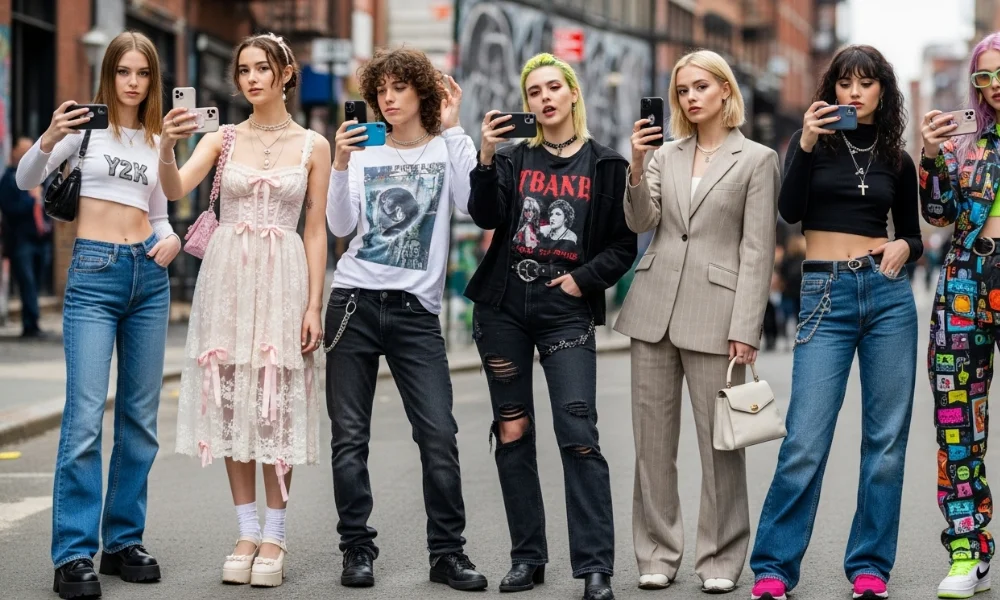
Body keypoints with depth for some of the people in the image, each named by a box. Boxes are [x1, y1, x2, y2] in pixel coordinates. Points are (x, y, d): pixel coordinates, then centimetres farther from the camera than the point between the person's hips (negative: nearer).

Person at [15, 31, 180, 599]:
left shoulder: (157, 141, 14)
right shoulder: (87, 124, 0)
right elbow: (26, 180, -8)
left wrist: (172, 240, -1)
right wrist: (49, 140, -27)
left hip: (149, 276, 6)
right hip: (94, 274, -5)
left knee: (141, 417, 8)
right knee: (85, 417, -12)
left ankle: (124, 541, 17)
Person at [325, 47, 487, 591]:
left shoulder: (449, 147, 5)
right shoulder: (364, 151, 10)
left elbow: (472, 204, -15)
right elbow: (341, 226, 1)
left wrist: (452, 128, -12)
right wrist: (341, 166, -11)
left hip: (416, 310, -2)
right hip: (355, 302, 2)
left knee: (439, 436, -7)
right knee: (349, 438, 1)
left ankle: (447, 552, 3)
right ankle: (357, 550, 9)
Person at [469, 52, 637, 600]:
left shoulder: (604, 165, 6)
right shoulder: (514, 158, 9)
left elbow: (623, 245, 5)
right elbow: (486, 217, -7)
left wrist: (584, 279, -8)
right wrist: (487, 158, -19)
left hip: (567, 313, -3)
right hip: (504, 309, 3)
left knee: (578, 435, -11)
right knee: (512, 433, 5)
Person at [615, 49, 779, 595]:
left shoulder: (757, 160, 1)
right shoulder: (665, 155, 13)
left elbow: (757, 251, -4)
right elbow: (640, 221, 2)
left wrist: (746, 329, -11)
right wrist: (636, 167, -14)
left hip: (714, 313, -4)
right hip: (654, 308, 4)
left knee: (720, 441, -1)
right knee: (653, 440, 6)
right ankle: (657, 555, 14)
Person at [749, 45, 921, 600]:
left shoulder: (897, 160, 11)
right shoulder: (813, 140, 5)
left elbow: (912, 233, 18)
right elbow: (790, 210, -10)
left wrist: (903, 248, -4)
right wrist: (806, 146, -21)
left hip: (889, 294, 3)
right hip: (825, 296, -3)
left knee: (886, 438, 3)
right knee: (805, 441, -8)